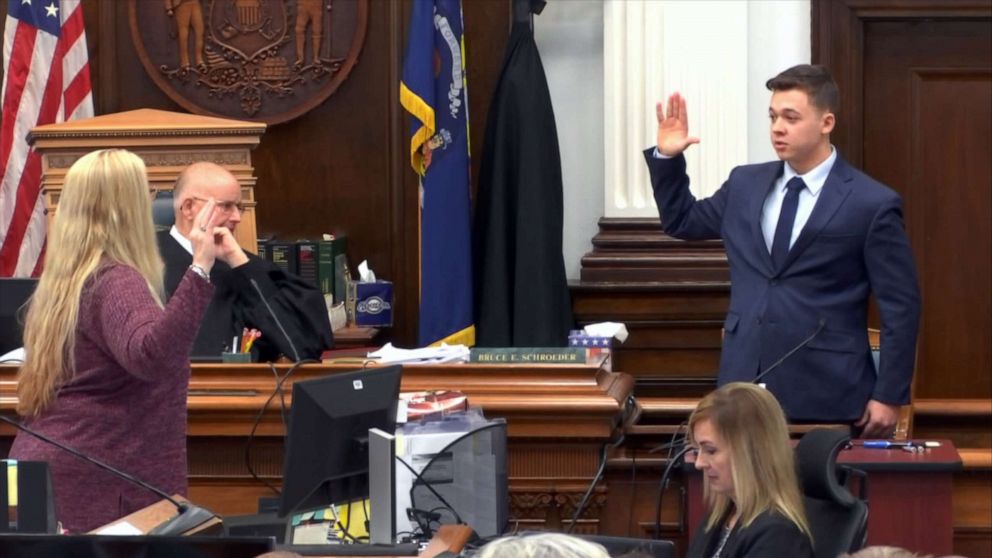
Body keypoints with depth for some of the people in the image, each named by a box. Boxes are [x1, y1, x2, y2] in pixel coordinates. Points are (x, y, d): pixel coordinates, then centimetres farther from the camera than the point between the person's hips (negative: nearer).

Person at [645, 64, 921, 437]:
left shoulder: (873, 205, -6)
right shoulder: (745, 184, 10)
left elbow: (901, 309, -5)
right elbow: (682, 222, 27)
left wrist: (889, 398, -8)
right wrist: (667, 158, 11)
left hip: (826, 397, -5)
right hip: (744, 387, 5)